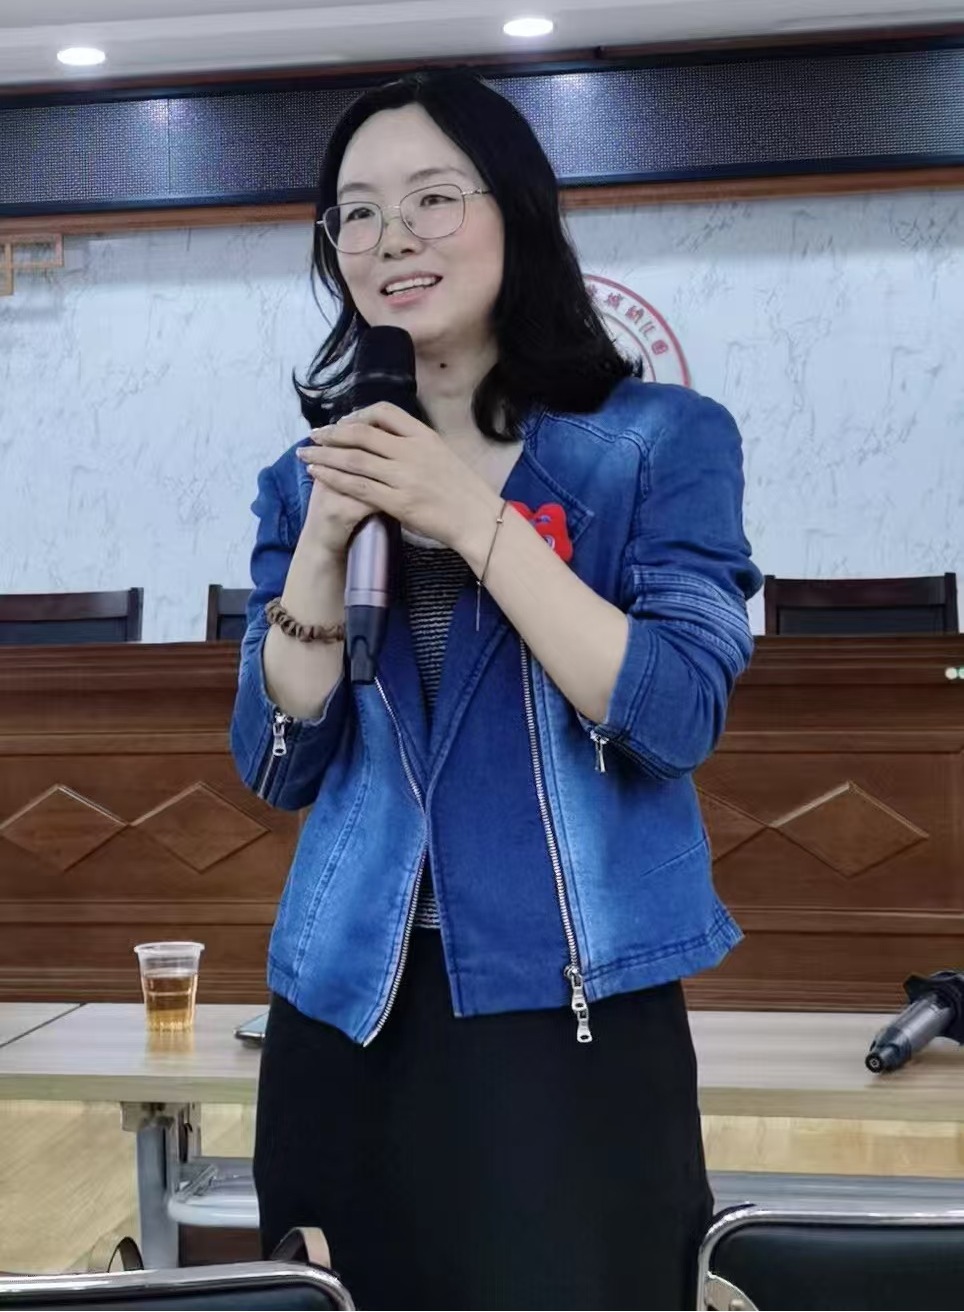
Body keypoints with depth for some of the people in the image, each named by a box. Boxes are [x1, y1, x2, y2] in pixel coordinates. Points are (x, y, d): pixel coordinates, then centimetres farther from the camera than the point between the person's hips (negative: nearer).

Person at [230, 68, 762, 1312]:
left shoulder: (662, 440, -3)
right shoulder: (311, 475, 7)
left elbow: (676, 720, -15)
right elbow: (277, 766, 1)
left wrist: (473, 518, -19)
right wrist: (327, 538, -12)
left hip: (574, 1009, -3)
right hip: (349, 1002, 4)